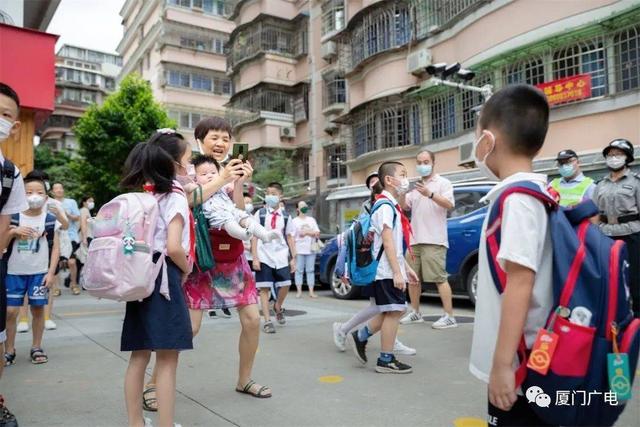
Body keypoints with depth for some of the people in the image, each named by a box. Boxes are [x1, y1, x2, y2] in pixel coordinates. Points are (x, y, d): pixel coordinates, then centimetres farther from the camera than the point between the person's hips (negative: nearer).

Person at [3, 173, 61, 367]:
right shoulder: (13, 218, 1)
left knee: (38, 309, 5)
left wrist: (51, 272, -6)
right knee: (10, 311, 0)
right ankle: (9, 350, 14)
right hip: (14, 272, 1)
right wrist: (13, 232, -15)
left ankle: (36, 348, 19)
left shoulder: (50, 220, 0)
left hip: (40, 272, 0)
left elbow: (55, 248, 0)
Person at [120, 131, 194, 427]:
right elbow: (173, 247, -20)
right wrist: (187, 269, -3)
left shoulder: (143, 194, 11)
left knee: (139, 355, 14)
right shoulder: (174, 195, -11)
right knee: (167, 360, -2)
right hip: (165, 276, -8)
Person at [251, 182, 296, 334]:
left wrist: (293, 258, 4)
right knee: (264, 289, 0)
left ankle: (278, 307, 32)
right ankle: (267, 321, 7)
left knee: (285, 286, 2)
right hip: (264, 257, -2)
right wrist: (255, 258, -9)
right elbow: (254, 236, -3)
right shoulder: (260, 214, 0)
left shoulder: (285, 216, 6)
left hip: (281, 257, 2)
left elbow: (290, 237, 9)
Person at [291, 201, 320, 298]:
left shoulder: (312, 220, 17)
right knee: (299, 271, -2)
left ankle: (311, 291, 4)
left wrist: (307, 232, -6)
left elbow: (317, 233, 10)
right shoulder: (294, 221, 7)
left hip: (311, 249, 3)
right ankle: (299, 291, 3)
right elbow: (292, 236, -1)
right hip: (299, 250, -2)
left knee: (310, 270, 2)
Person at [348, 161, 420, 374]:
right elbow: (387, 242, -20)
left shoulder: (392, 206, 18)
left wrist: (406, 268, 20)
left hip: (391, 270, 10)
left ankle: (360, 337, 24)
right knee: (393, 312, -3)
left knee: (394, 311, 15)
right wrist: (397, 272, -22)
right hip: (387, 271, -10)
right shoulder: (385, 206, -14)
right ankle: (386, 360, 8)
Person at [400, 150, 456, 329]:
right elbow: (404, 207, 12)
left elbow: (449, 204, -12)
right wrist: (402, 193, -7)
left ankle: (449, 316, -3)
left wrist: (430, 194, -25)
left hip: (433, 240, -7)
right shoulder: (414, 186, 20)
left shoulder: (443, 183, 3)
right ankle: (415, 313, 23)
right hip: (414, 239, 7)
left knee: (440, 278, -8)